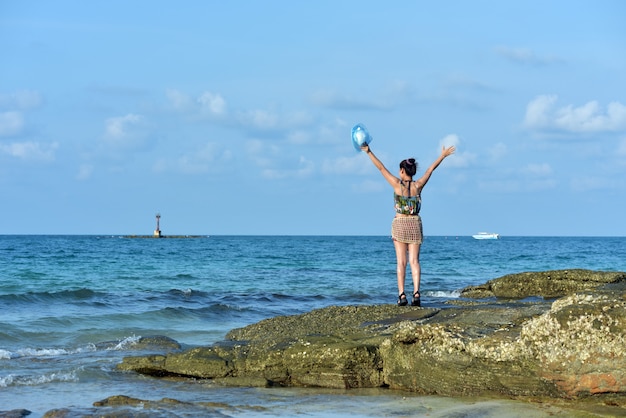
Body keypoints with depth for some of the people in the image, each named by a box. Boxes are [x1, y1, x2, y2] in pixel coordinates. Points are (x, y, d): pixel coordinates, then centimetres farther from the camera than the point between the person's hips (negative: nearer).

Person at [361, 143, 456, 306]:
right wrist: (443, 155, 23)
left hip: (400, 224, -2)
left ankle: (402, 295, -10)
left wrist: (369, 152, -3)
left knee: (401, 261, -2)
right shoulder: (418, 186, -2)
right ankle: (416, 293, -15)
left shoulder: (398, 184, -9)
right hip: (415, 224, 2)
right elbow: (430, 169, 11)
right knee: (414, 260, -1)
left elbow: (381, 168, -7)